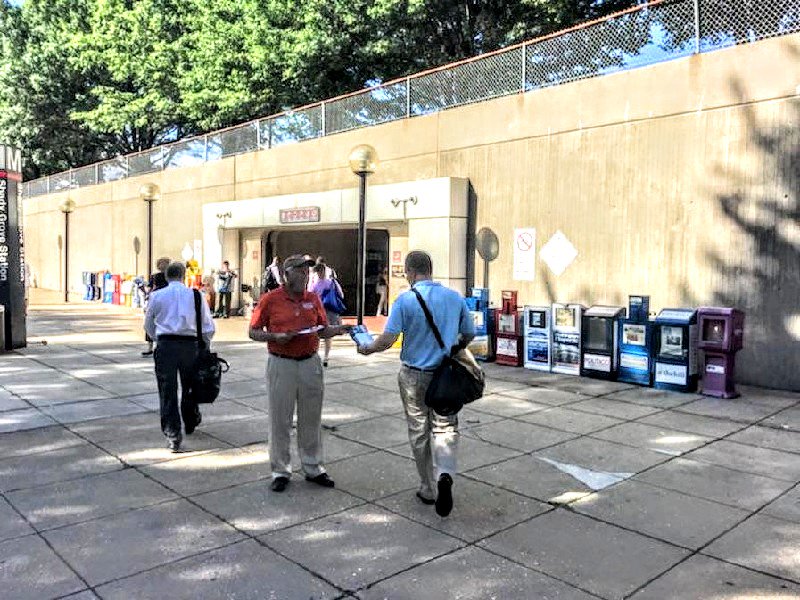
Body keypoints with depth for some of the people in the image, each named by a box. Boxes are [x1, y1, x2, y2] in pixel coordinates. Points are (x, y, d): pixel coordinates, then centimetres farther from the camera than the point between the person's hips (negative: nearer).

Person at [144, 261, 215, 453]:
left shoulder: (157, 296, 5)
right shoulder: (195, 295, 5)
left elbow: (148, 325, 16)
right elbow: (209, 327, 5)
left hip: (165, 344, -1)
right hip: (190, 343, 1)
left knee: (167, 391, 3)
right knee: (189, 387, 19)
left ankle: (173, 436, 0)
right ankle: (190, 423, 39)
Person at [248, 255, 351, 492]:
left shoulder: (314, 299, 7)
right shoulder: (270, 299, -3)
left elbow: (323, 331, 11)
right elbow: (253, 332, 0)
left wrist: (338, 329, -10)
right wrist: (276, 336, -17)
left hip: (310, 363, 3)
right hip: (281, 364, -3)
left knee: (311, 418, 12)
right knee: (280, 419, 5)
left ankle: (313, 468, 26)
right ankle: (280, 471, 19)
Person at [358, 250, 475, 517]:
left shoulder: (405, 300, -12)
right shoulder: (455, 297, -1)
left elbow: (388, 339, -17)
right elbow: (469, 335, 7)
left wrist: (367, 349, 3)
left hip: (414, 375, -2)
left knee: (419, 432, 12)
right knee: (445, 427, 10)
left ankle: (429, 489, 23)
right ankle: (444, 474, -15)